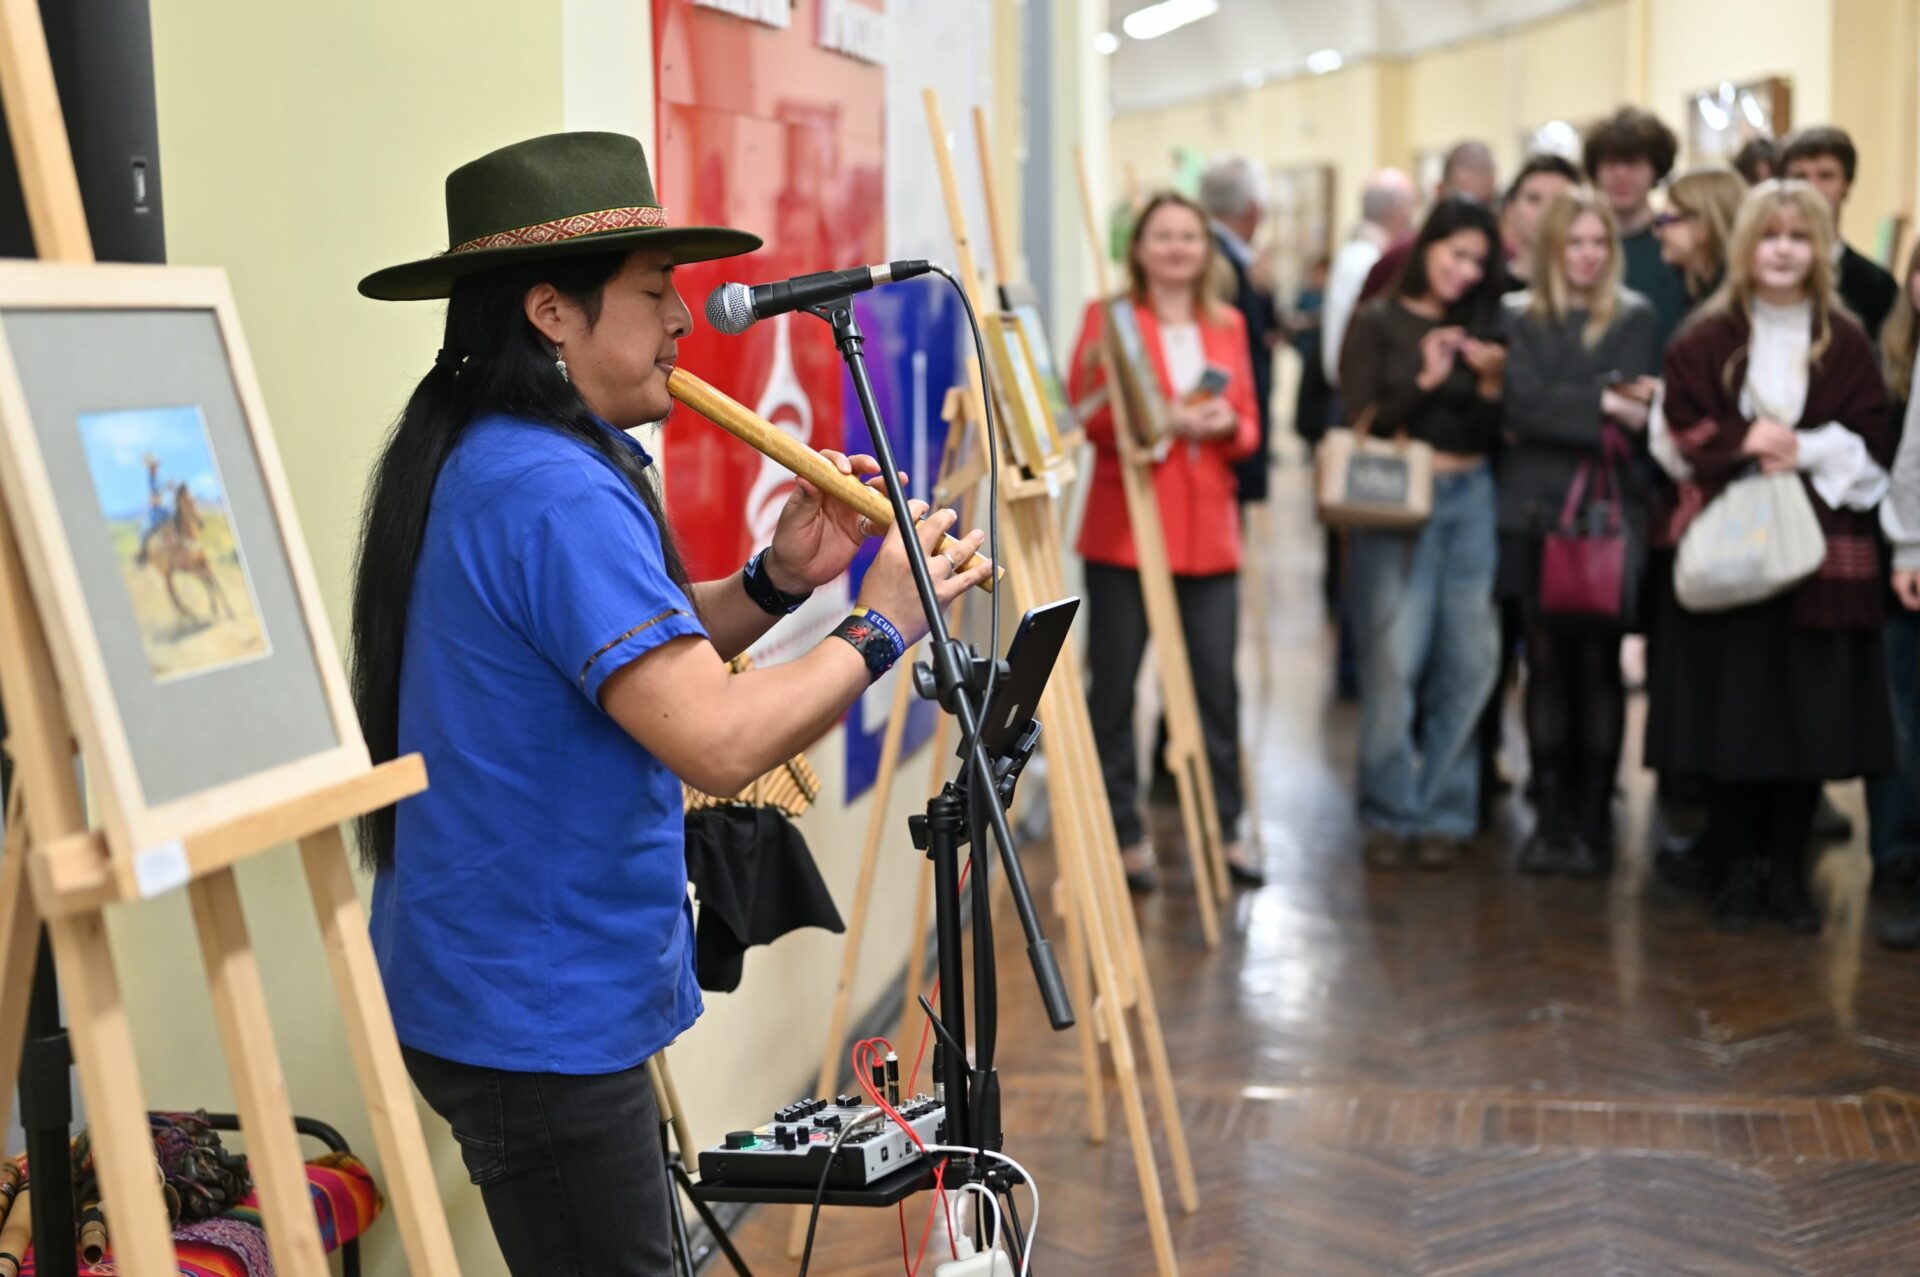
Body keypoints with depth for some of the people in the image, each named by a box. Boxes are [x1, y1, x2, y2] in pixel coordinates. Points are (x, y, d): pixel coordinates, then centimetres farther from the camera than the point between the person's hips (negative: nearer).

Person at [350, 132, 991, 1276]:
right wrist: (878, 631, -16)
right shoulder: (554, 493, -24)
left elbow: (644, 653, 18)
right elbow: (717, 741, -30)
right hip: (538, 1018, -10)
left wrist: (773, 586, 2)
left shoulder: (473, 458, 9)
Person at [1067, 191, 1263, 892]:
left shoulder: (1227, 325, 14)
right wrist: (1162, 418, -19)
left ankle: (1222, 828, 17)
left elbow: (1249, 430, 14)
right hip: (1124, 528, -3)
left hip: (1208, 530, 3)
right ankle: (1124, 835, 11)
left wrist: (1227, 424, -9)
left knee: (1217, 683, 4)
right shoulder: (1109, 317, 2)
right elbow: (1090, 418, -6)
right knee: (1113, 684, 0)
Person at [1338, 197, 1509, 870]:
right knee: (1394, 660, -7)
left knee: (1468, 661, 1)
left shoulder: (1480, 328, 12)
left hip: (1471, 496, 4)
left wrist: (1491, 386, -9)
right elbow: (1360, 422, -5)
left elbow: (1494, 436, 9)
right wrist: (1425, 381, -15)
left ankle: (1443, 813, 12)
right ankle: (1391, 814, 5)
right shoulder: (1378, 322, 2)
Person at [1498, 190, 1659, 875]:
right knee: (1546, 663, 4)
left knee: (1599, 665, -1)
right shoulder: (1518, 318, 8)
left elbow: (1633, 411, -5)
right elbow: (1523, 405, -6)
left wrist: (1562, 412, -12)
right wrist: (1602, 405, -11)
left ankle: (1593, 819, 5)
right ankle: (1549, 817, 11)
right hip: (1534, 510, 1)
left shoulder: (1634, 318, 6)